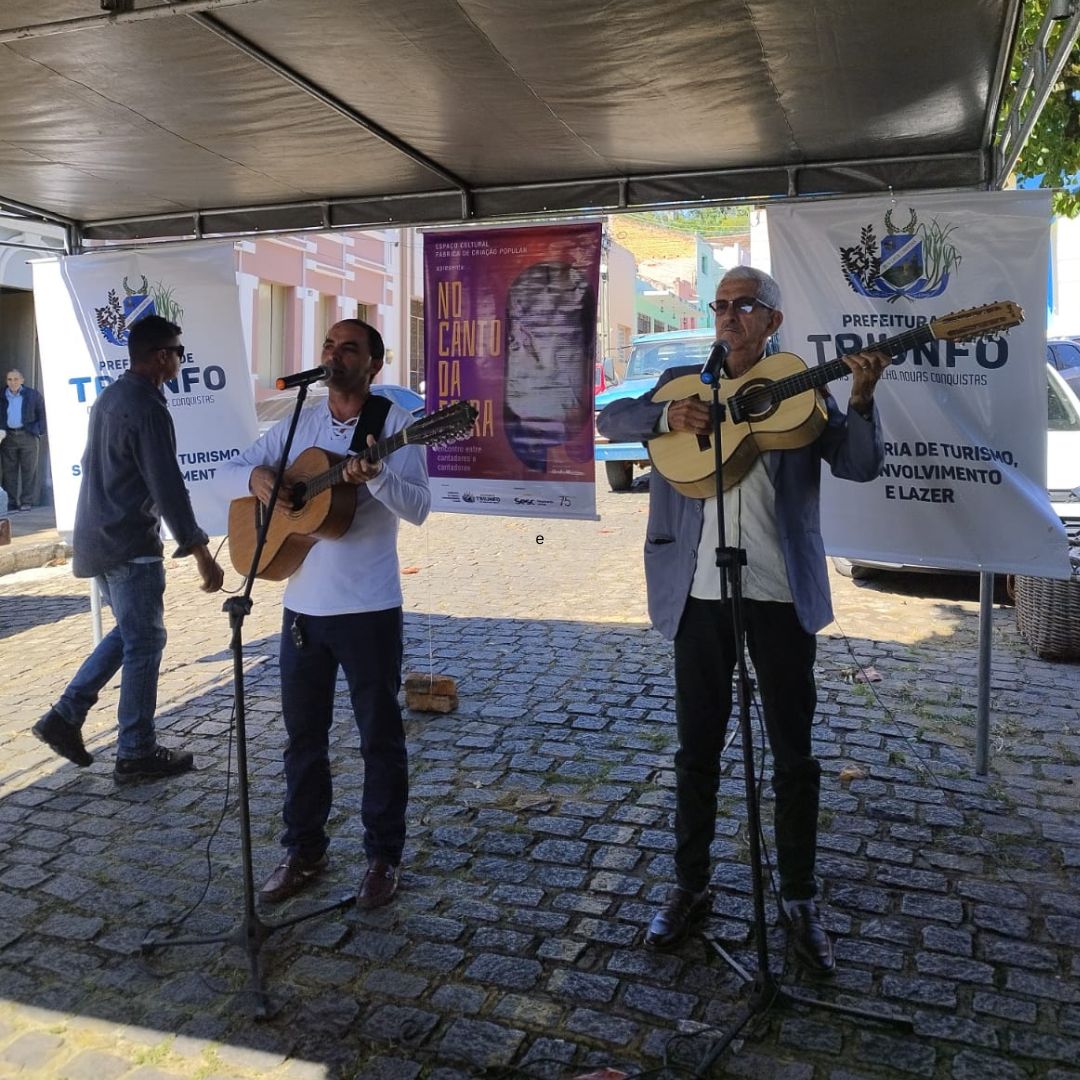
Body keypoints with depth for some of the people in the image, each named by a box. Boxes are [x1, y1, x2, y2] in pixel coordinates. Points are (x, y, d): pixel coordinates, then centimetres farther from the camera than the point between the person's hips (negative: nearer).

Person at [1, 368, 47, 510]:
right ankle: (11, 502, 9)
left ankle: (26, 502, 1)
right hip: (8, 437, 3)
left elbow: (42, 413, 6)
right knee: (9, 470, 4)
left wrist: (39, 431, -3)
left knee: (28, 470, -3)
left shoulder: (33, 395, 2)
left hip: (27, 436, -3)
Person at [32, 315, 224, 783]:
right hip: (131, 545, -10)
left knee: (128, 633, 21)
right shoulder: (148, 409, -19)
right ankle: (136, 754, 9)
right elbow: (167, 488, -23)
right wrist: (200, 552, -21)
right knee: (144, 643, 0)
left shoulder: (109, 397, 12)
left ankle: (65, 717, 19)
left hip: (97, 536, 10)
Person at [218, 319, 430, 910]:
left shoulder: (395, 423, -7)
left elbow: (418, 508, -17)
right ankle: (303, 849, 32)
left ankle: (384, 855, 24)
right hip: (303, 606, 5)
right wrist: (257, 476, -10)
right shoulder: (297, 424, 8)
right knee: (302, 734, 15)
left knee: (380, 736, 8)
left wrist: (375, 475, -36)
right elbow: (230, 472, 13)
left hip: (369, 608, -5)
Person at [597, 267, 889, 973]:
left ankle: (801, 900, 26)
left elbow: (860, 465, -4)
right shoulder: (684, 382, 9)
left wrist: (862, 398, -20)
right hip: (699, 591, 1)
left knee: (794, 753, 8)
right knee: (698, 748, 11)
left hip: (783, 594, -1)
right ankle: (692, 887, 29)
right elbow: (612, 420, 1)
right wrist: (666, 417, -17)